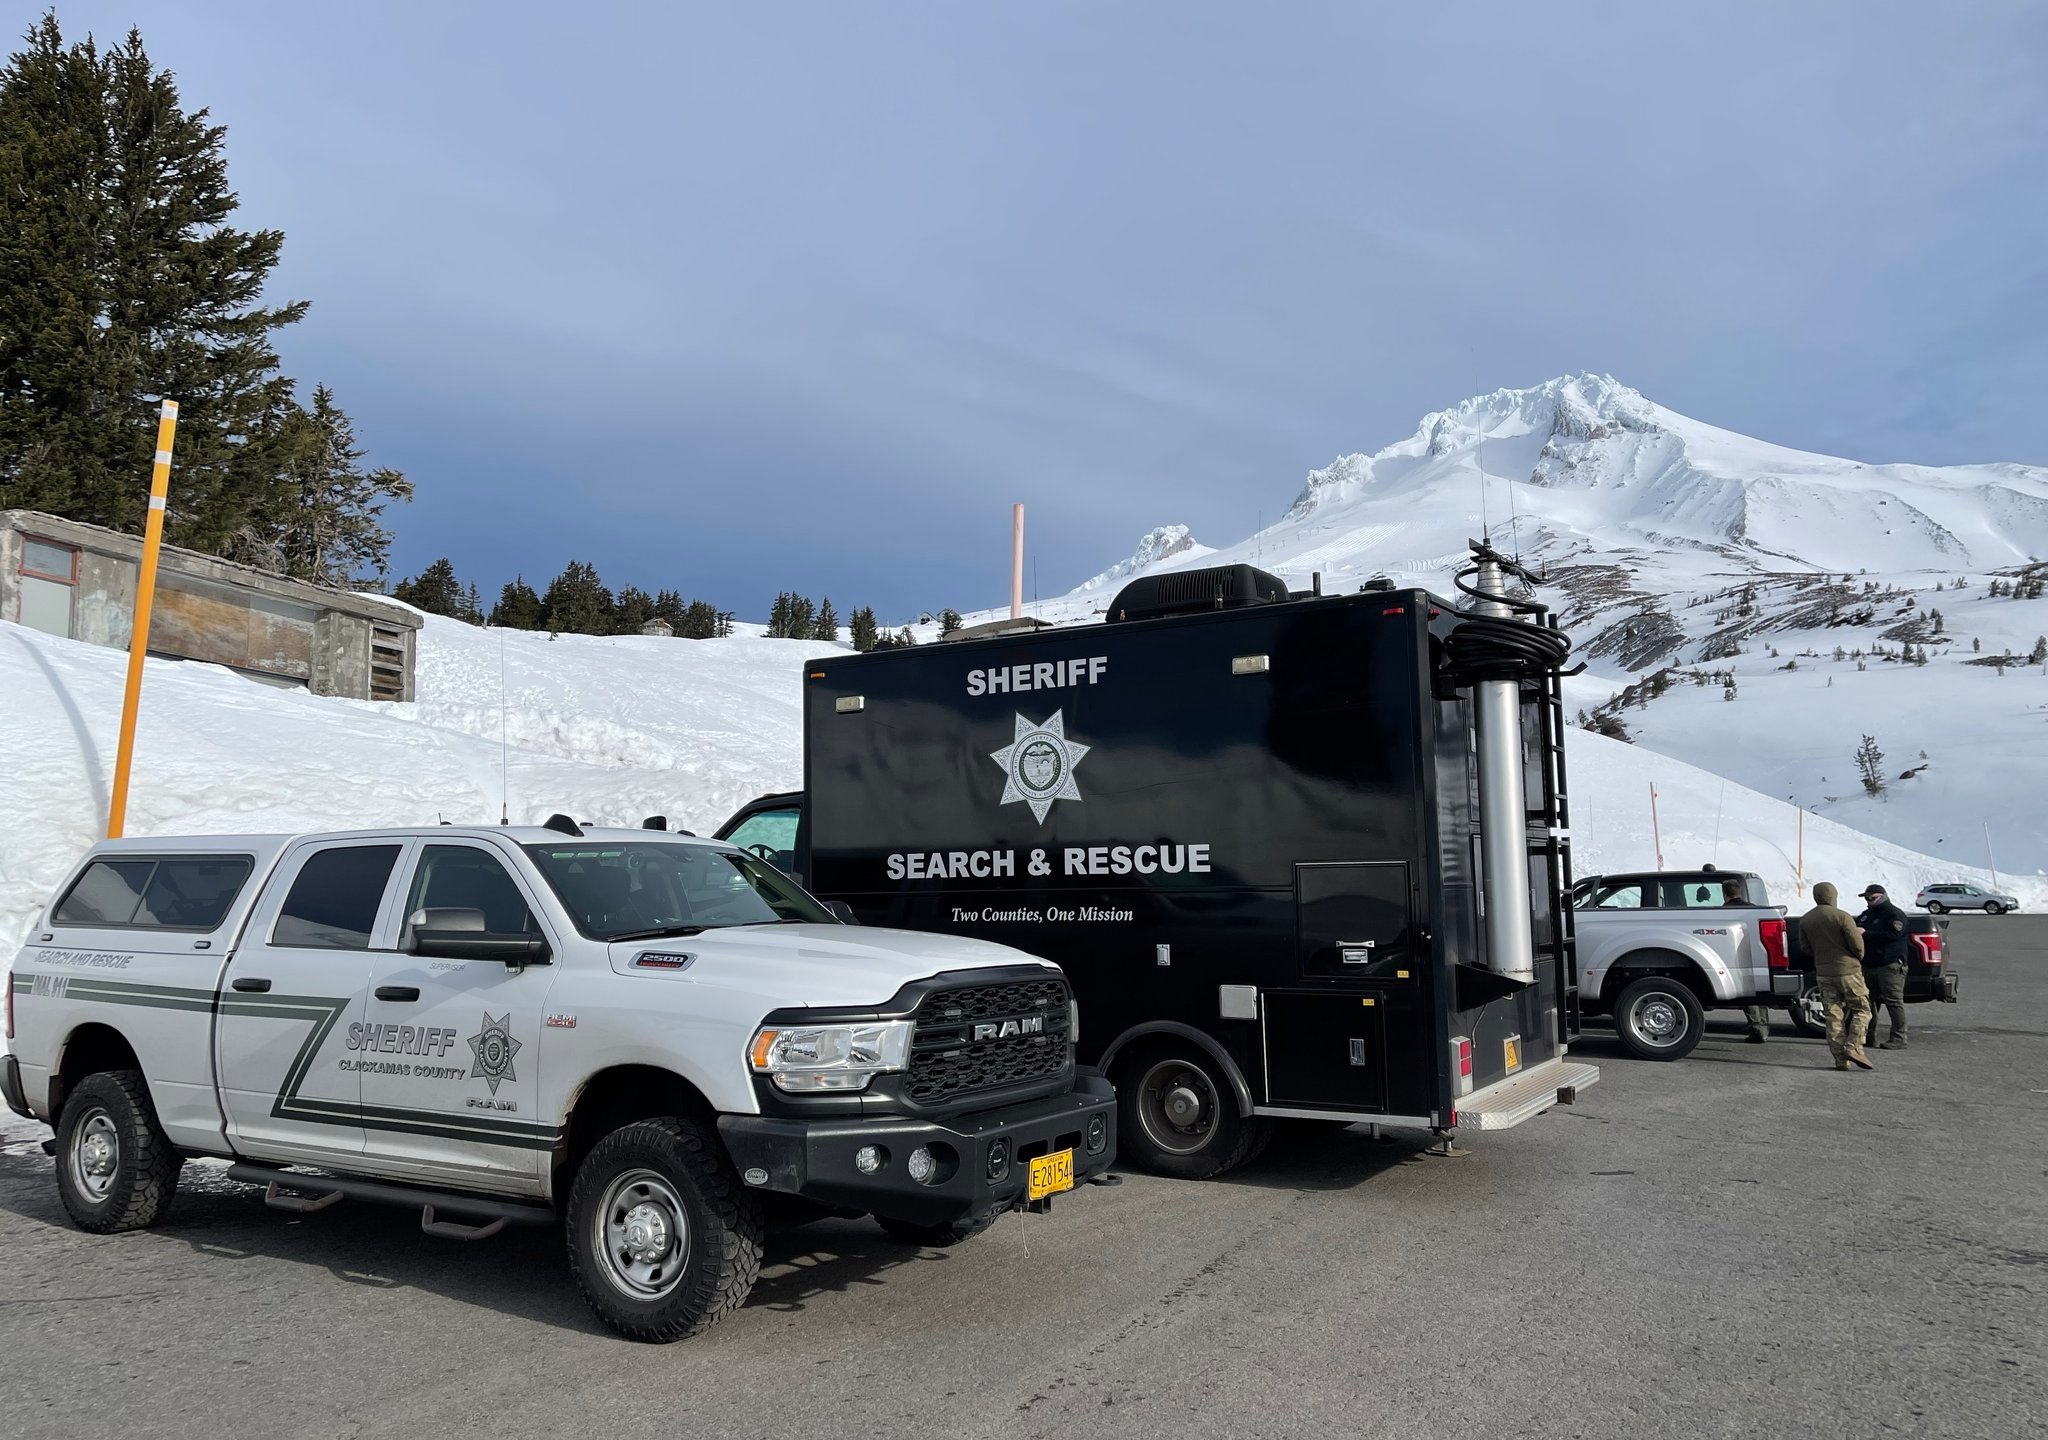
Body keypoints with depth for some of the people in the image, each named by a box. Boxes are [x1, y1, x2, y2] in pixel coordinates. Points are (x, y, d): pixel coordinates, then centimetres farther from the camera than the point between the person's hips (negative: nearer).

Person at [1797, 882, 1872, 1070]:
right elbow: (1857, 945, -11)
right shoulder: (1842, 916, -11)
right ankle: (1853, 1047, -11)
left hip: (1823, 974, 4)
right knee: (1861, 1010, 7)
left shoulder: (1804, 920, 4)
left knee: (1833, 1016, 6)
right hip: (1848, 970, -4)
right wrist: (1858, 959, 10)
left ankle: (1841, 1059, 3)